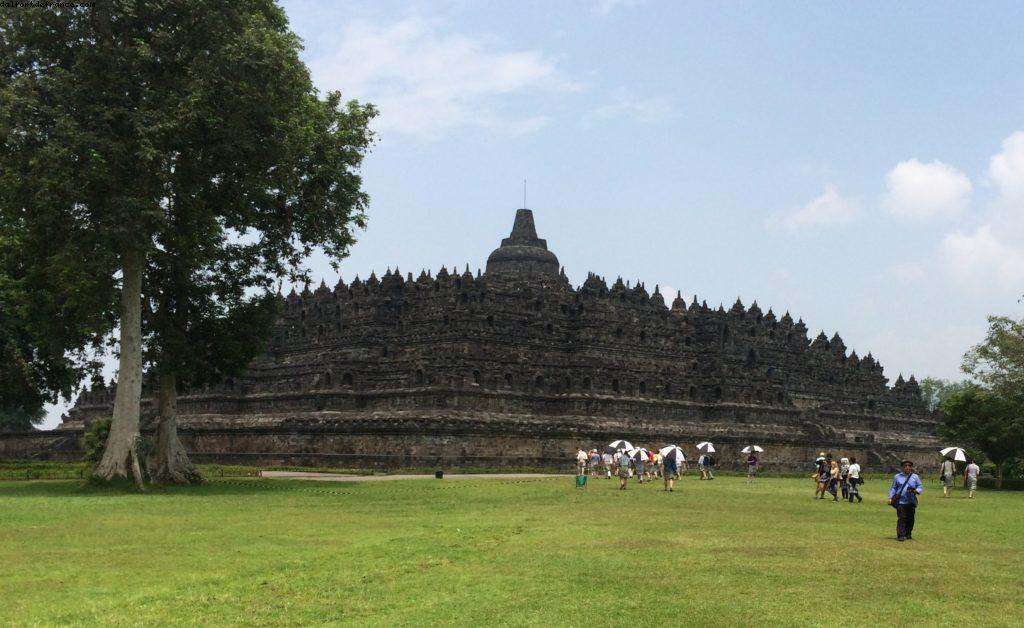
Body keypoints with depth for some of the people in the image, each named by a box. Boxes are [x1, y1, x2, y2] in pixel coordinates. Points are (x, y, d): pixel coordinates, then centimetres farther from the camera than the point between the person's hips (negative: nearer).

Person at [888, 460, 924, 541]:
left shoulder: (915, 477, 10)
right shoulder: (897, 477, 8)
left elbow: (920, 487, 9)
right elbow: (893, 488, 10)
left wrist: (916, 491, -13)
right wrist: (890, 498, 1)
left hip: (911, 502, 2)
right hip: (900, 501, -2)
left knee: (910, 518, 5)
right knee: (901, 518, -9)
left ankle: (908, 534, 20)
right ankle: (900, 535, -8)